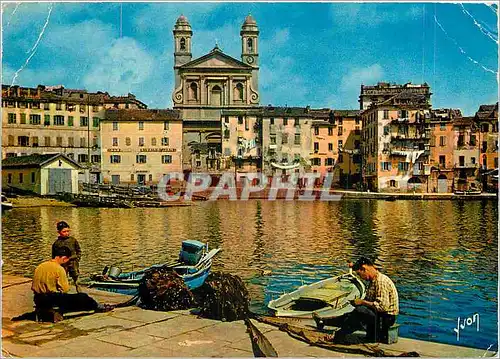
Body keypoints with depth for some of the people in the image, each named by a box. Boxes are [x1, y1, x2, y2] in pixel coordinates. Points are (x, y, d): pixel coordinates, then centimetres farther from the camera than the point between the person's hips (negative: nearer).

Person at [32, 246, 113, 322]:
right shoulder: (59, 269, -13)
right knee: (82, 297, 6)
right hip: (52, 299, -7)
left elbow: (33, 287, 11)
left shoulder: (39, 267, 8)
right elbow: (65, 289, -11)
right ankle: (98, 307, 26)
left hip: (38, 301, 7)